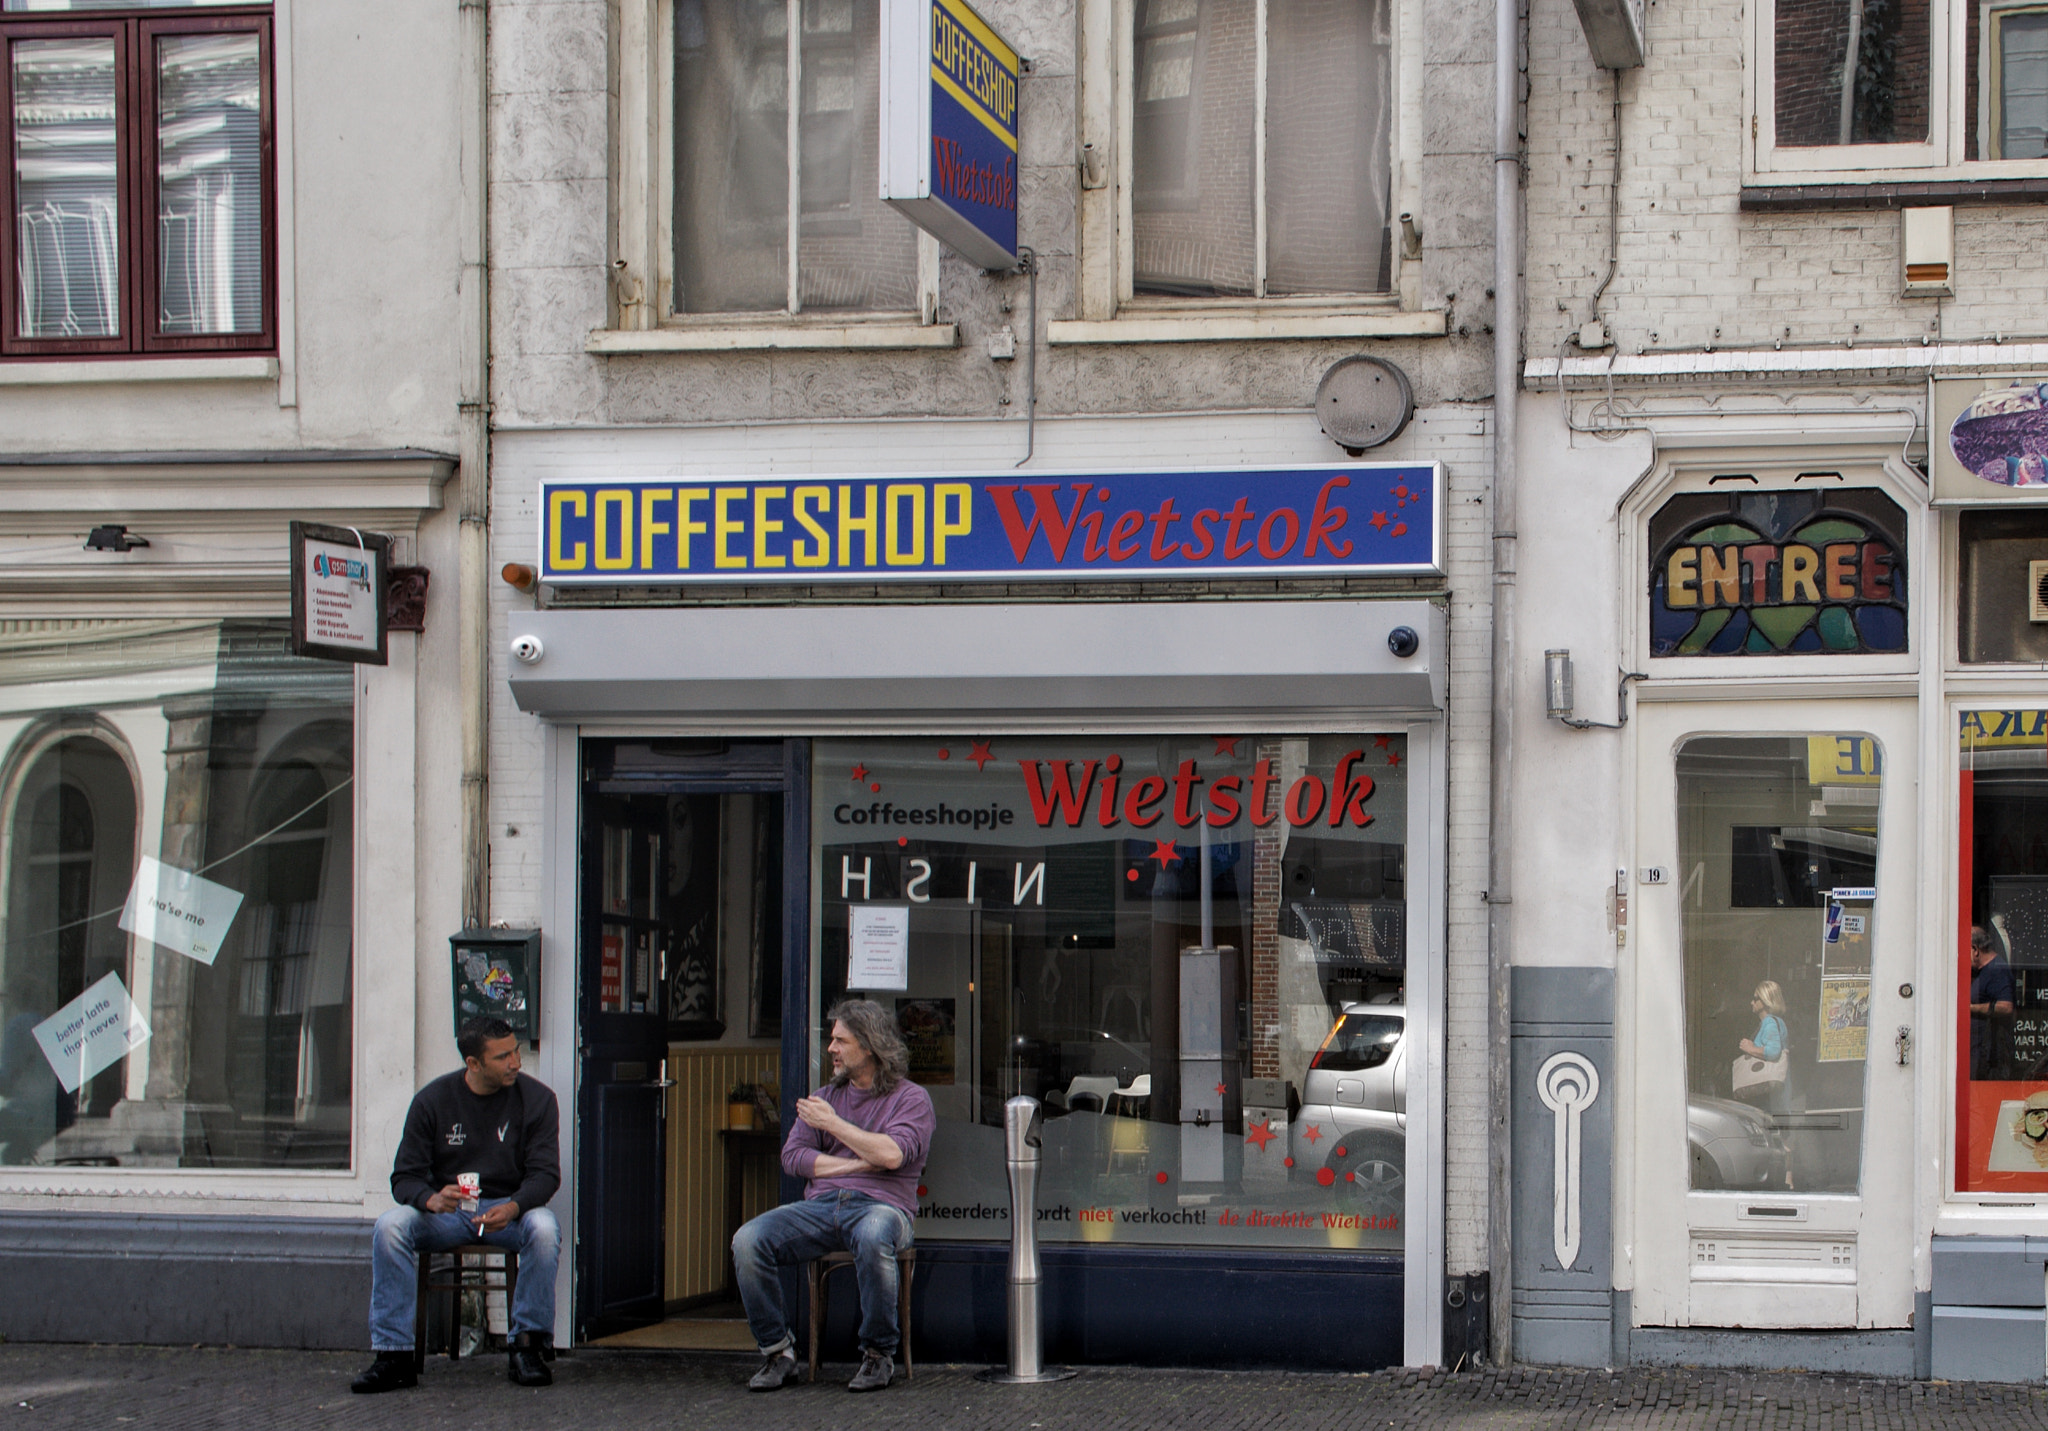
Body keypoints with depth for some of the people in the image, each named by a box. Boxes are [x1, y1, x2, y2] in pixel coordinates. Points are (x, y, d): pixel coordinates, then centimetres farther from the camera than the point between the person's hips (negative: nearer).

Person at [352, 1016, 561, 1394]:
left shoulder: (536, 1099, -2)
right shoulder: (432, 1100, -2)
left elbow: (545, 1173, -8)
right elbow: (405, 1177, -4)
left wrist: (513, 1207, -30)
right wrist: (431, 1199, -29)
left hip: (508, 1209, -1)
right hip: (445, 1213, 1)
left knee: (543, 1228, -35)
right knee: (390, 1226, -29)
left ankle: (528, 1346, -21)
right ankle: (394, 1355, -26)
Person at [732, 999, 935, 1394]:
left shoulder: (911, 1098, 8)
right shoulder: (824, 1097, 22)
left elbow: (892, 1155, -11)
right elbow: (793, 1157, 10)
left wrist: (833, 1123, -3)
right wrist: (858, 1164, -2)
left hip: (881, 1205, -4)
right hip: (821, 1206, 4)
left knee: (872, 1238, -42)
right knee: (748, 1240, -23)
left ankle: (878, 1354, -23)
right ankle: (777, 1350, -10)